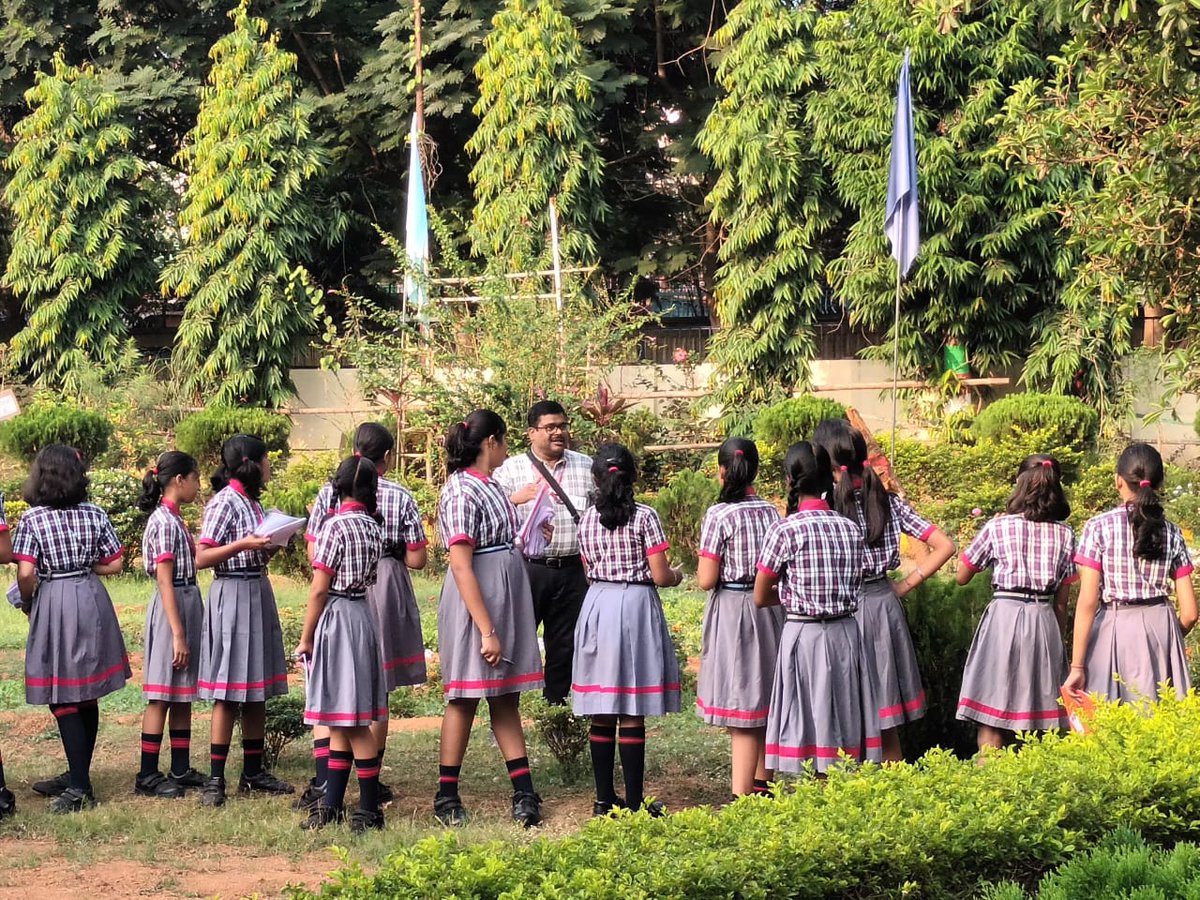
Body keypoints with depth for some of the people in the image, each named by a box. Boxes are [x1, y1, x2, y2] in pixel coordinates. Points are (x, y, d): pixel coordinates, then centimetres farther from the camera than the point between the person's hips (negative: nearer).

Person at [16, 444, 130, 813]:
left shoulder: (32, 519, -9)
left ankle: (80, 786, -6)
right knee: (86, 696, 13)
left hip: (53, 604, -5)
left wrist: (27, 603, 3)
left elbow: (26, 574, -15)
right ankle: (78, 776, 24)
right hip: (92, 601, 5)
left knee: (62, 699, -1)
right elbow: (113, 564, 4)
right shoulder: (95, 514, 2)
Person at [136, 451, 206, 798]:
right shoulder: (163, 521, -16)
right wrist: (177, 634, -21)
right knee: (161, 695, -4)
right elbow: (165, 580, -19)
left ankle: (181, 769, 19)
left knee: (183, 694, 12)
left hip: (188, 605, 10)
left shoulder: (174, 519, 12)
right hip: (172, 609, -10)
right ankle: (147, 776, 2)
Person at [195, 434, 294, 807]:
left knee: (258, 690, 12)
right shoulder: (225, 502, -12)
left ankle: (253, 772, 20)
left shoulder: (252, 503, 14)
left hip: (258, 593, 9)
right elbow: (202, 558, -16)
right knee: (229, 693, -6)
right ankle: (216, 779, -1)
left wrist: (272, 545, 5)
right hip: (233, 596, -9)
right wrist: (243, 545, -26)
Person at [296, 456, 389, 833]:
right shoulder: (372, 526, 8)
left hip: (337, 618, -8)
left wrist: (305, 637, -6)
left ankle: (370, 810, -1)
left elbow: (319, 589, -13)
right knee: (342, 719, 12)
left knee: (350, 720, -4)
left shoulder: (336, 525, -14)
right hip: (365, 615, 8)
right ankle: (331, 804, 18)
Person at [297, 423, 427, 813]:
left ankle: (323, 782, -8)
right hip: (385, 592, 1)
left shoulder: (330, 492, -3)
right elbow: (417, 559, -3)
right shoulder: (400, 497, -4)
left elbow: (314, 554, -2)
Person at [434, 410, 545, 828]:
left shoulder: (489, 485, 10)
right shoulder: (461, 491, -18)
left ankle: (524, 793, 11)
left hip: (507, 599, 9)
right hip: (475, 603, -9)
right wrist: (487, 630, -24)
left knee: (505, 699, 9)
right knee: (465, 698, 1)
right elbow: (461, 566, -22)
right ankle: (446, 798, 12)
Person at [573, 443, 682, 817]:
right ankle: (634, 801, 2)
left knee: (602, 714, 9)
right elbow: (660, 576, -9)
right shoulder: (644, 516, -8)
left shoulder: (587, 519, 4)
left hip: (598, 606, 4)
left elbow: (590, 572, 10)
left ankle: (604, 799, 14)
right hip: (636, 608, -4)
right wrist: (675, 576, 13)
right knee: (632, 715, -1)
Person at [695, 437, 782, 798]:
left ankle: (741, 798, -3)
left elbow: (706, 580, -15)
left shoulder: (719, 514, -14)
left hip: (731, 609, -6)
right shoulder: (771, 511, 2)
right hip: (769, 607, 6)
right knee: (765, 702, 17)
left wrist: (701, 570, 6)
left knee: (741, 711, -3)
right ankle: (761, 787, 30)